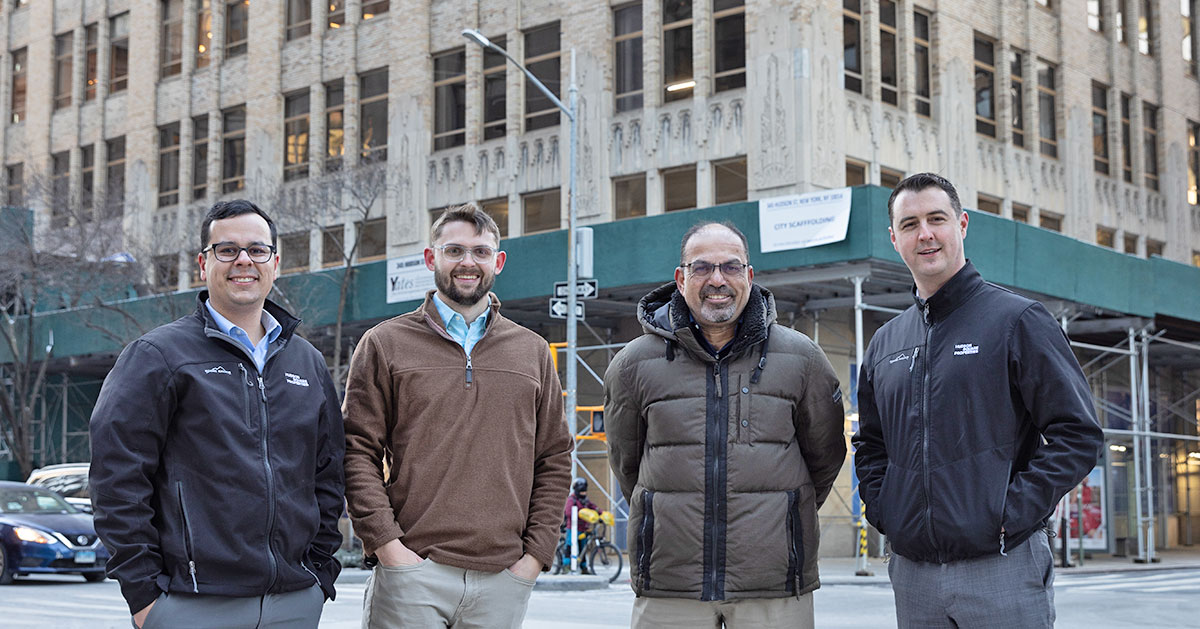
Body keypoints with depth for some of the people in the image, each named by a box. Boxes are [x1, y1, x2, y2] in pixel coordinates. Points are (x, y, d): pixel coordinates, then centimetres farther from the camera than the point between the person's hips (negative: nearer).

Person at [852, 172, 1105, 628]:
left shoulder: (1018, 319, -1)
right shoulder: (886, 343, 14)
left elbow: (1078, 435, -6)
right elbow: (870, 445, 24)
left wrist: (1011, 513, -13)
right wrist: (882, 510, 6)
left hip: (1002, 568, -4)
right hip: (912, 570, 5)